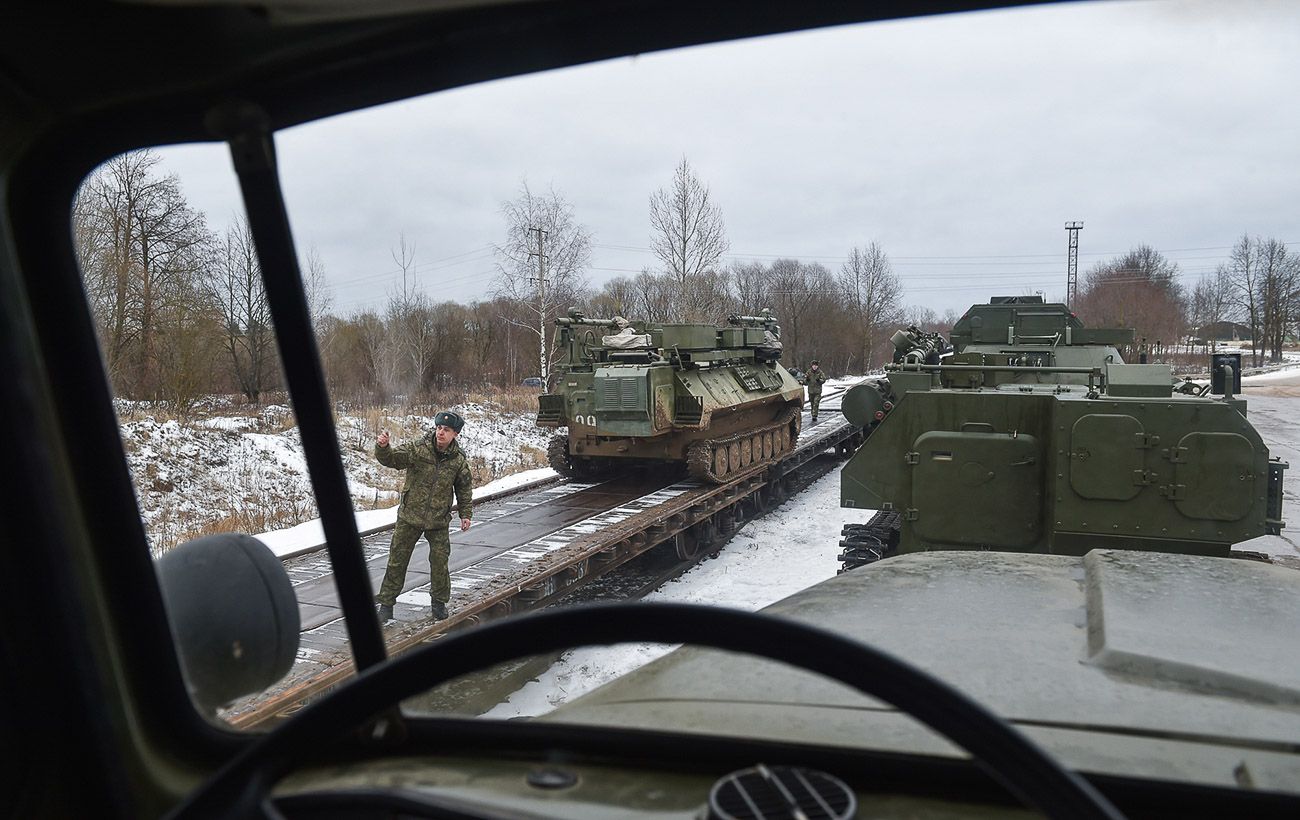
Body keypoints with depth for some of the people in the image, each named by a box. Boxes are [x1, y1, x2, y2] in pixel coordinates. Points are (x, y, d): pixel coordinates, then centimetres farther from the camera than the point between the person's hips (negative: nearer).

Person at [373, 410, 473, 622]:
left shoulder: (458, 460, -2)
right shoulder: (418, 449, -9)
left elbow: (465, 489, 11)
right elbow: (392, 459, -19)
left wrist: (466, 514, 8)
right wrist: (382, 448, -39)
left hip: (438, 521, 1)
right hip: (409, 517, -1)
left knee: (440, 561, 5)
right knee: (397, 559, 5)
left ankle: (439, 602, 24)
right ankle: (385, 601, 16)